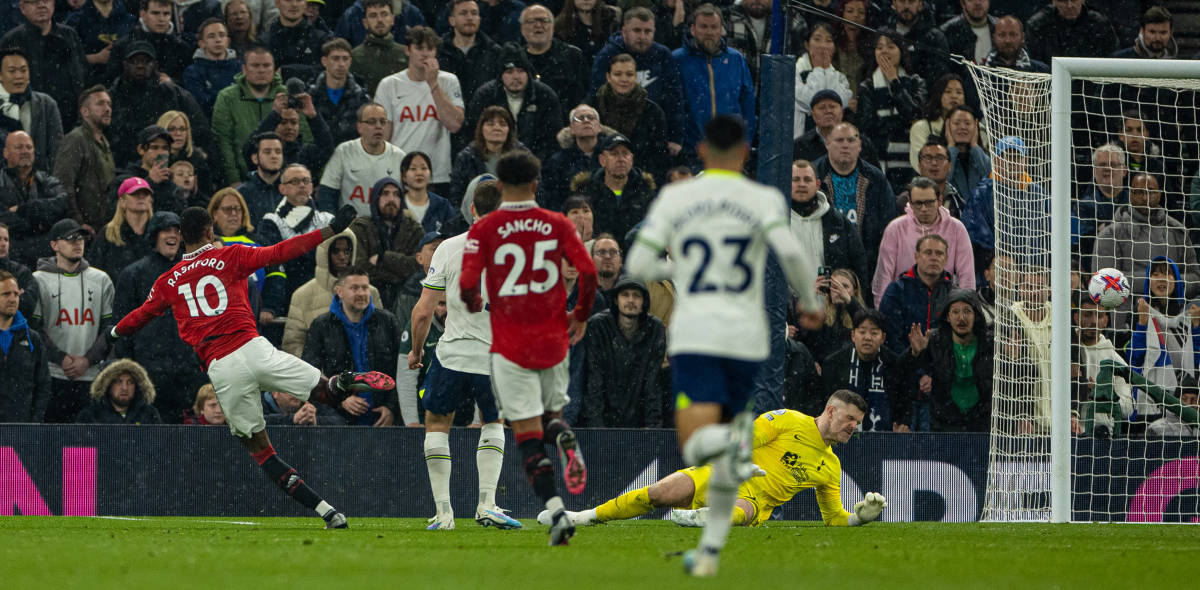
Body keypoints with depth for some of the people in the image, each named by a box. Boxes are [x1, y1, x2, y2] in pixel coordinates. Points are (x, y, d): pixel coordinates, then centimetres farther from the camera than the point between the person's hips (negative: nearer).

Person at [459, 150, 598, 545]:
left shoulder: (485, 229, -5)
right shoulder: (557, 225, 1)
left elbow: (467, 285, -12)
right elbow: (588, 272, -6)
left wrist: (474, 303, 12)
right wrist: (581, 316, 11)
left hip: (510, 345, -2)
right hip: (553, 340, 2)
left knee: (527, 433, -2)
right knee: (551, 412, 23)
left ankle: (557, 512, -16)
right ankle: (565, 439, -14)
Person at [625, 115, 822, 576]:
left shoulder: (674, 198, 4)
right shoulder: (763, 199, 2)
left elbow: (638, 265, 2)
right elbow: (790, 252, -14)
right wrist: (810, 300, 3)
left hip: (693, 333, -1)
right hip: (746, 335, 1)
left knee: (695, 445, -11)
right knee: (724, 459, 15)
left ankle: (730, 440, -46)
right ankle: (710, 551, 11)